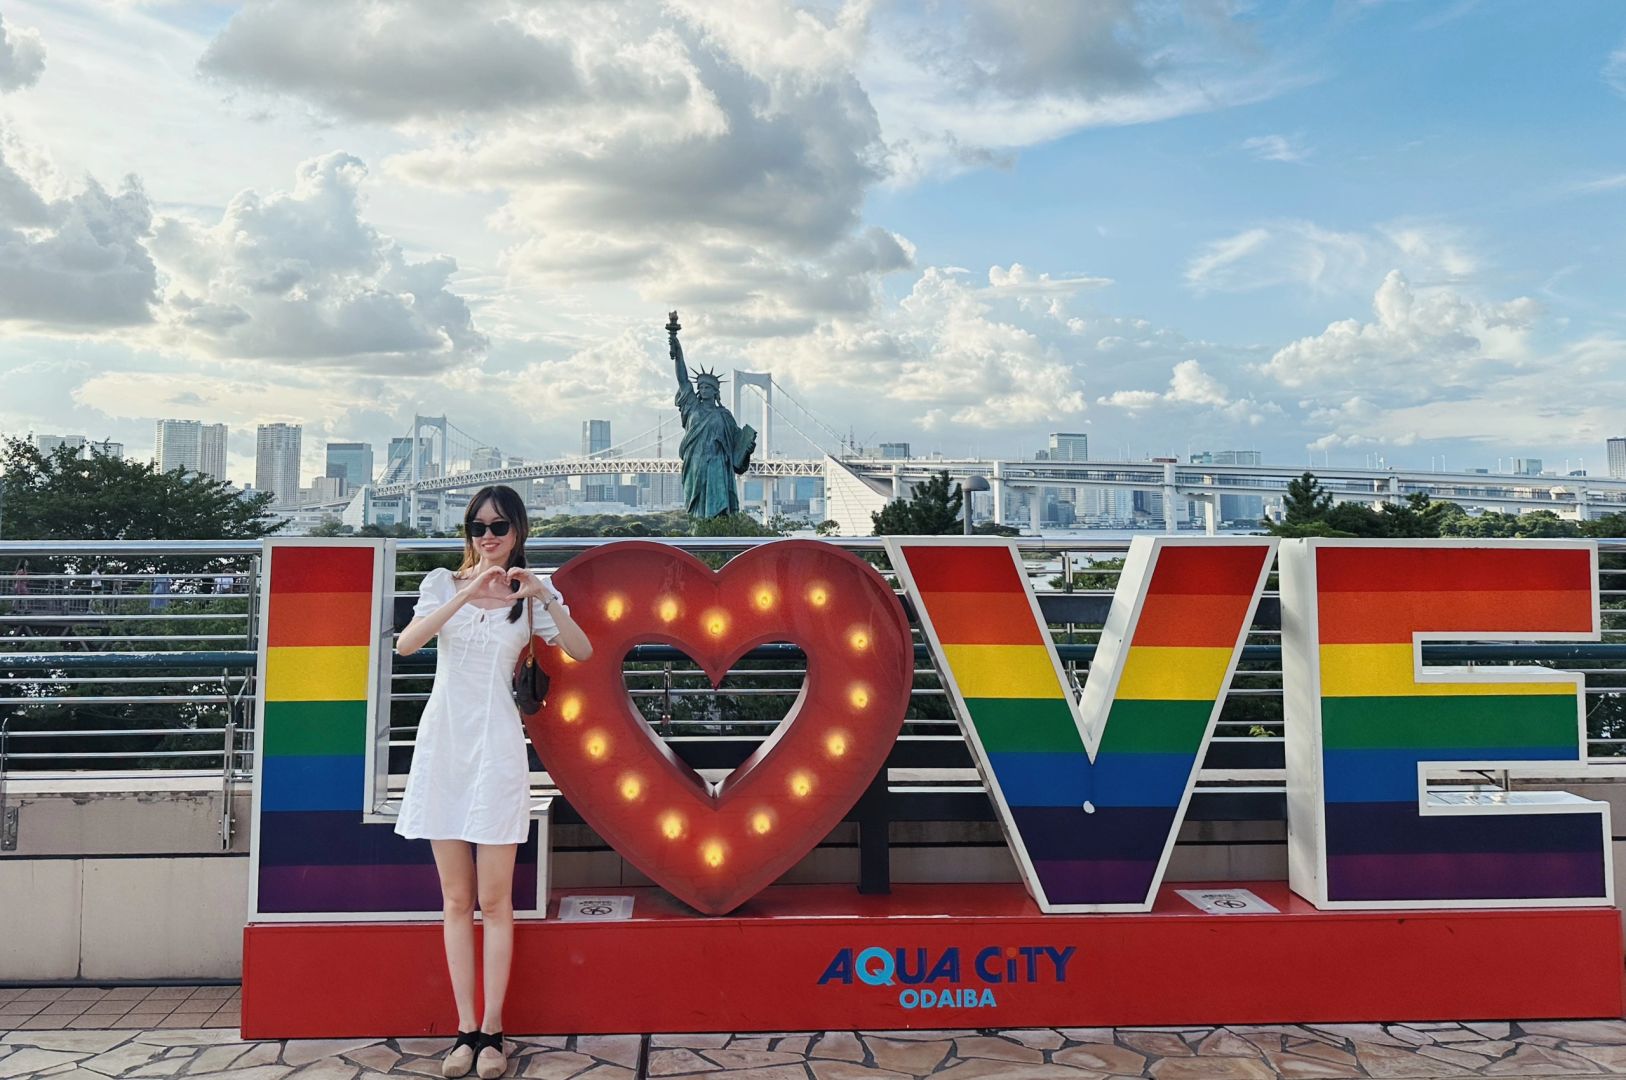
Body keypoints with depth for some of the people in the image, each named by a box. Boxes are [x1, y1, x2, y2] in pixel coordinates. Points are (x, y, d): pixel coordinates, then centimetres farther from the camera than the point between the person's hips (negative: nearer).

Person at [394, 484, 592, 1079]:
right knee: (456, 900, 8)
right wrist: (467, 595, -23)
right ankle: (465, 1029, 16)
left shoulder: (532, 593, 4)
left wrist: (544, 598, -24)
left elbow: (582, 651, -10)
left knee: (494, 902, 2)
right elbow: (406, 642, -12)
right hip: (443, 740, 2)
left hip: (496, 745, -1)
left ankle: (492, 1030, 12)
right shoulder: (444, 583, 6)